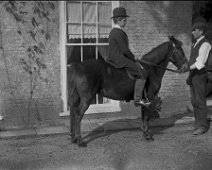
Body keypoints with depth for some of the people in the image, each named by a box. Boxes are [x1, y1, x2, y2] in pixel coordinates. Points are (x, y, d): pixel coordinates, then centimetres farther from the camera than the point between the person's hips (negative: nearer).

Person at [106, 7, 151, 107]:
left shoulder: (114, 32, 17)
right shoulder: (118, 33, -17)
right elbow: (125, 50, -20)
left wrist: (132, 58, 18)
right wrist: (134, 58, -7)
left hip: (115, 59, 11)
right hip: (119, 60, -11)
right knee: (142, 73, -15)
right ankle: (137, 99, -16)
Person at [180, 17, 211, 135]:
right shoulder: (195, 43, 15)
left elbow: (201, 63, -22)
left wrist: (188, 68, -31)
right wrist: (189, 76, 16)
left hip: (200, 75, -9)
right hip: (193, 75, 9)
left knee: (200, 101, -4)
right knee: (194, 101, 13)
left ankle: (202, 126, 2)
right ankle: (200, 122, 24)